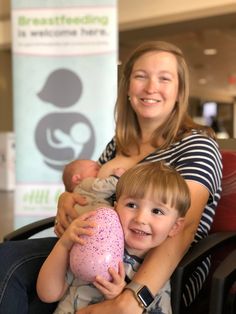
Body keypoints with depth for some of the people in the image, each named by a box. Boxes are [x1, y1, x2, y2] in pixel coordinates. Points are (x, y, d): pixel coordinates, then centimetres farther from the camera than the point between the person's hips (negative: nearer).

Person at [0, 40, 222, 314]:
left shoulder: (196, 146, -12)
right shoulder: (119, 143, 10)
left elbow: (183, 227, -27)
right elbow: (86, 190, 15)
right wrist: (66, 199, -11)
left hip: (155, 278, -6)